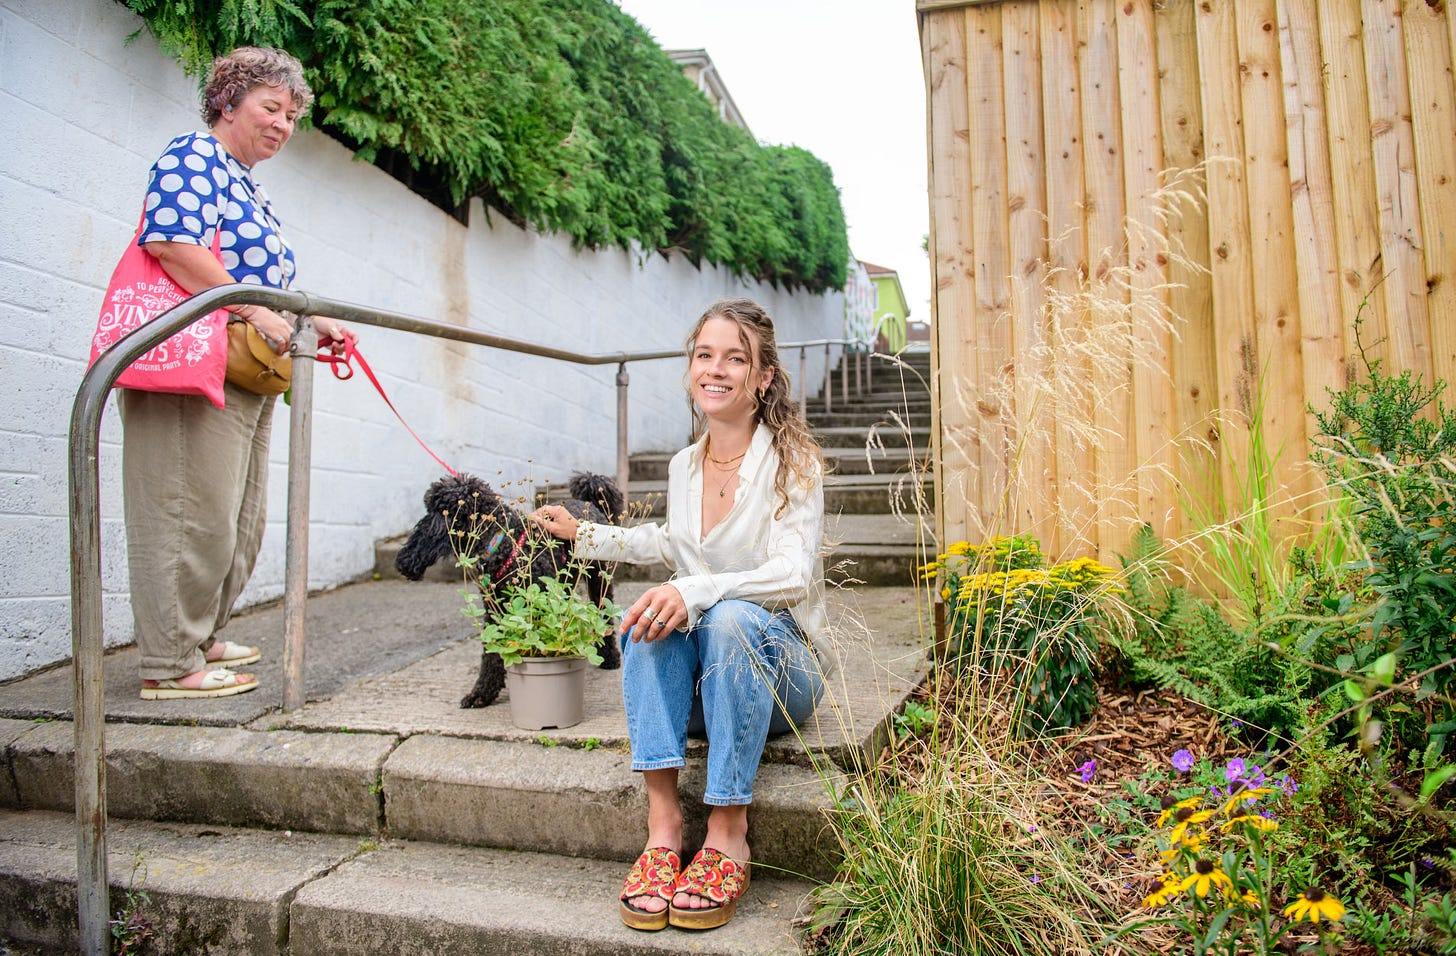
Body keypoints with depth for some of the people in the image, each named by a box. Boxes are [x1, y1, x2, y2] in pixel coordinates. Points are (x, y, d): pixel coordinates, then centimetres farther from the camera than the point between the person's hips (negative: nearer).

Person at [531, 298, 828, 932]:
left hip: (777, 662, -4)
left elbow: (794, 573, -23)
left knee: (730, 618, -36)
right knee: (647, 615, -26)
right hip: (696, 681, 4)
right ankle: (662, 818, -28)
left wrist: (696, 591, -36)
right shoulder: (683, 466, 6)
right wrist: (585, 535, 26)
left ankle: (727, 831, -26)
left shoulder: (793, 461, -10)